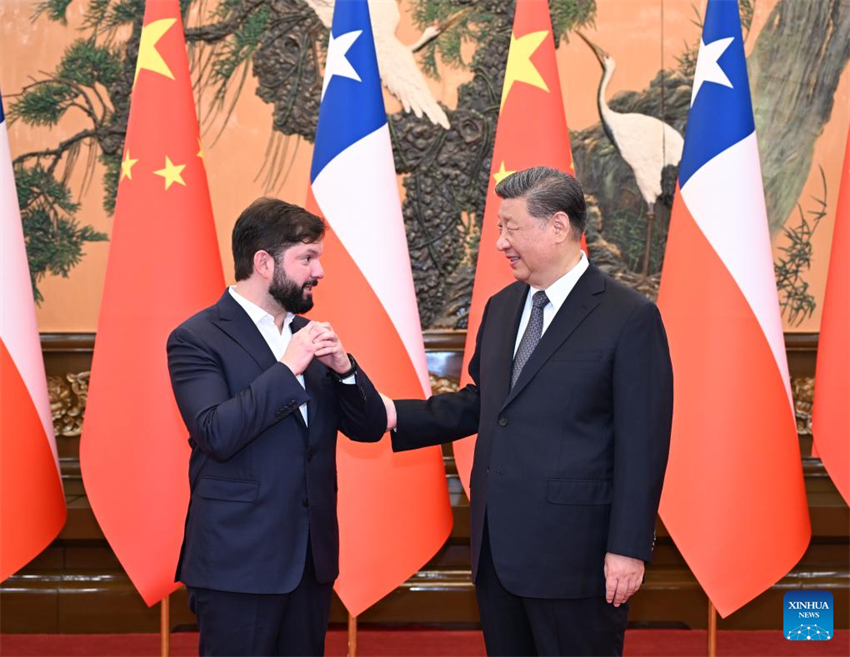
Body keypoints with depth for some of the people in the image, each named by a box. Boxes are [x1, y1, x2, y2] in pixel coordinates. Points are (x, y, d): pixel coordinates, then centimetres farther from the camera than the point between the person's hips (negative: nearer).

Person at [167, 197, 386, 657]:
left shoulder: (309, 335, 12)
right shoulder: (196, 339, -8)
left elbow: (369, 428, 10)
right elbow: (216, 433, -20)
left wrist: (343, 368, -8)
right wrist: (287, 369, -20)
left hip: (311, 557, 6)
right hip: (239, 561, -6)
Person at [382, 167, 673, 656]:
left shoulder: (630, 318, -11)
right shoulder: (501, 307, 12)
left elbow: (643, 443, -13)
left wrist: (628, 548, -15)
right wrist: (397, 414, 6)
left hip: (573, 550, -7)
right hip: (497, 547, 7)